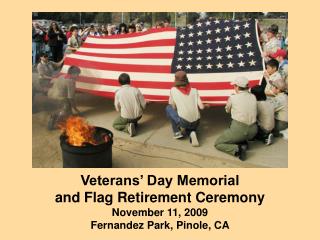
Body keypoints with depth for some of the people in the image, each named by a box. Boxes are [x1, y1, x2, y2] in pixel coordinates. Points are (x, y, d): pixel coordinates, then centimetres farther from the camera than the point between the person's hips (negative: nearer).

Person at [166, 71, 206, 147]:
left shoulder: (173, 90, 4)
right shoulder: (194, 90, 9)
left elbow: (173, 107, 11)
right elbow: (202, 107, 4)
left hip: (184, 122, -3)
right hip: (196, 122, 3)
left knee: (168, 108, 19)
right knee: (190, 126, 37)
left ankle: (177, 132, 12)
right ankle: (192, 133, 0)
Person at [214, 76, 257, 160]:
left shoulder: (233, 98, -7)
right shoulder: (253, 97, 4)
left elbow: (227, 110, 12)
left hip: (238, 129, -5)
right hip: (253, 131, 5)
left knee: (217, 144, 15)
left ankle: (237, 149, -10)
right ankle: (244, 143, 9)